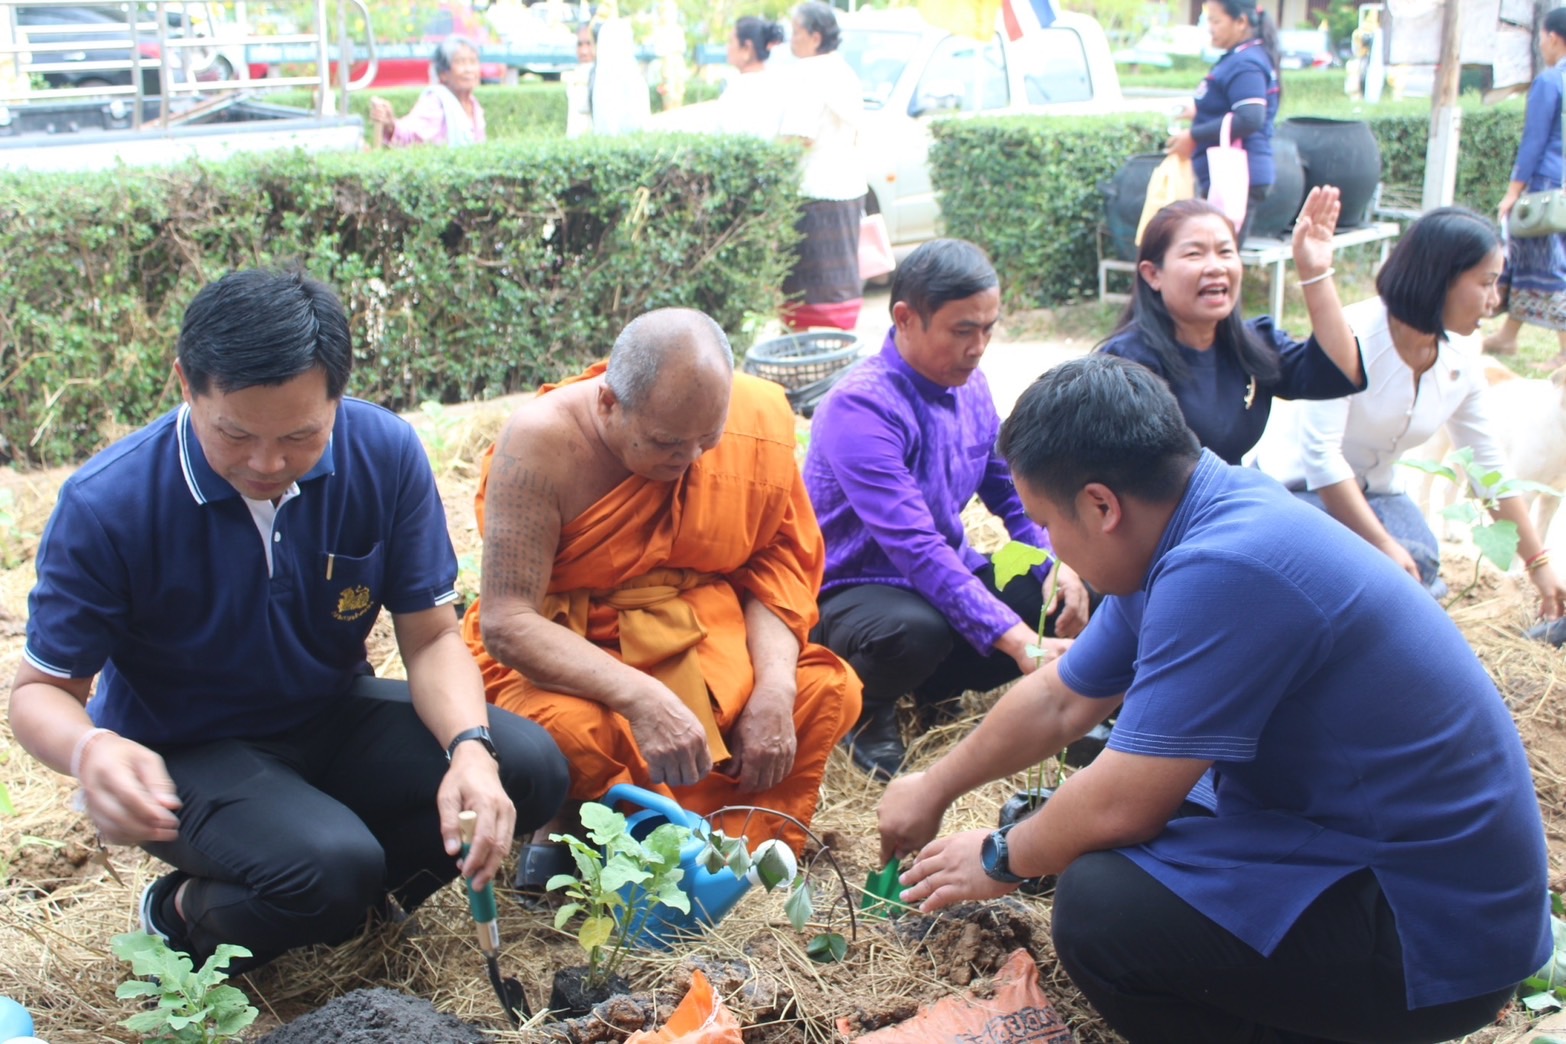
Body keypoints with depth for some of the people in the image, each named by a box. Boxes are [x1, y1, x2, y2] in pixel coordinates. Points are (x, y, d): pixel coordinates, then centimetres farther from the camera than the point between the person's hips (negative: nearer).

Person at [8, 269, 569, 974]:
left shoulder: (386, 454, -15)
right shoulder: (105, 505, -22)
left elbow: (431, 634, -9)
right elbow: (41, 690, -12)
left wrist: (471, 748, -30)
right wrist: (90, 750, -37)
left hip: (336, 716, 4)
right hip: (188, 754, -4)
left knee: (528, 767, -19)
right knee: (329, 865, -33)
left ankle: (355, 890, 6)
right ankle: (184, 917, 2)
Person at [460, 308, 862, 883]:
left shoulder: (758, 416, -14)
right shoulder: (542, 441, -24)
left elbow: (778, 564, -5)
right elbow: (507, 621, -26)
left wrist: (775, 687, -22)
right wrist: (640, 698, -39)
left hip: (701, 641, 4)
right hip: (565, 657, -4)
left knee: (828, 690, -16)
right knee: (568, 727, -35)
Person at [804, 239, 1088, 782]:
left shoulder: (969, 385, 1)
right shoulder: (861, 406, -25)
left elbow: (1009, 487, 9)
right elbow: (914, 547, -33)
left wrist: (1057, 563, -11)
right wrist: (1013, 638, -39)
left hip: (947, 571, 8)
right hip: (852, 590, -8)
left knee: (1067, 596, -10)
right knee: (914, 631, -40)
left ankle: (940, 685, 9)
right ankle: (868, 711, -4)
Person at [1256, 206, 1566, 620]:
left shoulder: (1462, 363, -4)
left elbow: (1490, 466, 7)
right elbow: (1321, 454, -30)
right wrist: (1384, 546, -31)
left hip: (1374, 490, 6)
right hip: (1298, 483, -6)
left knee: (1419, 566, -23)